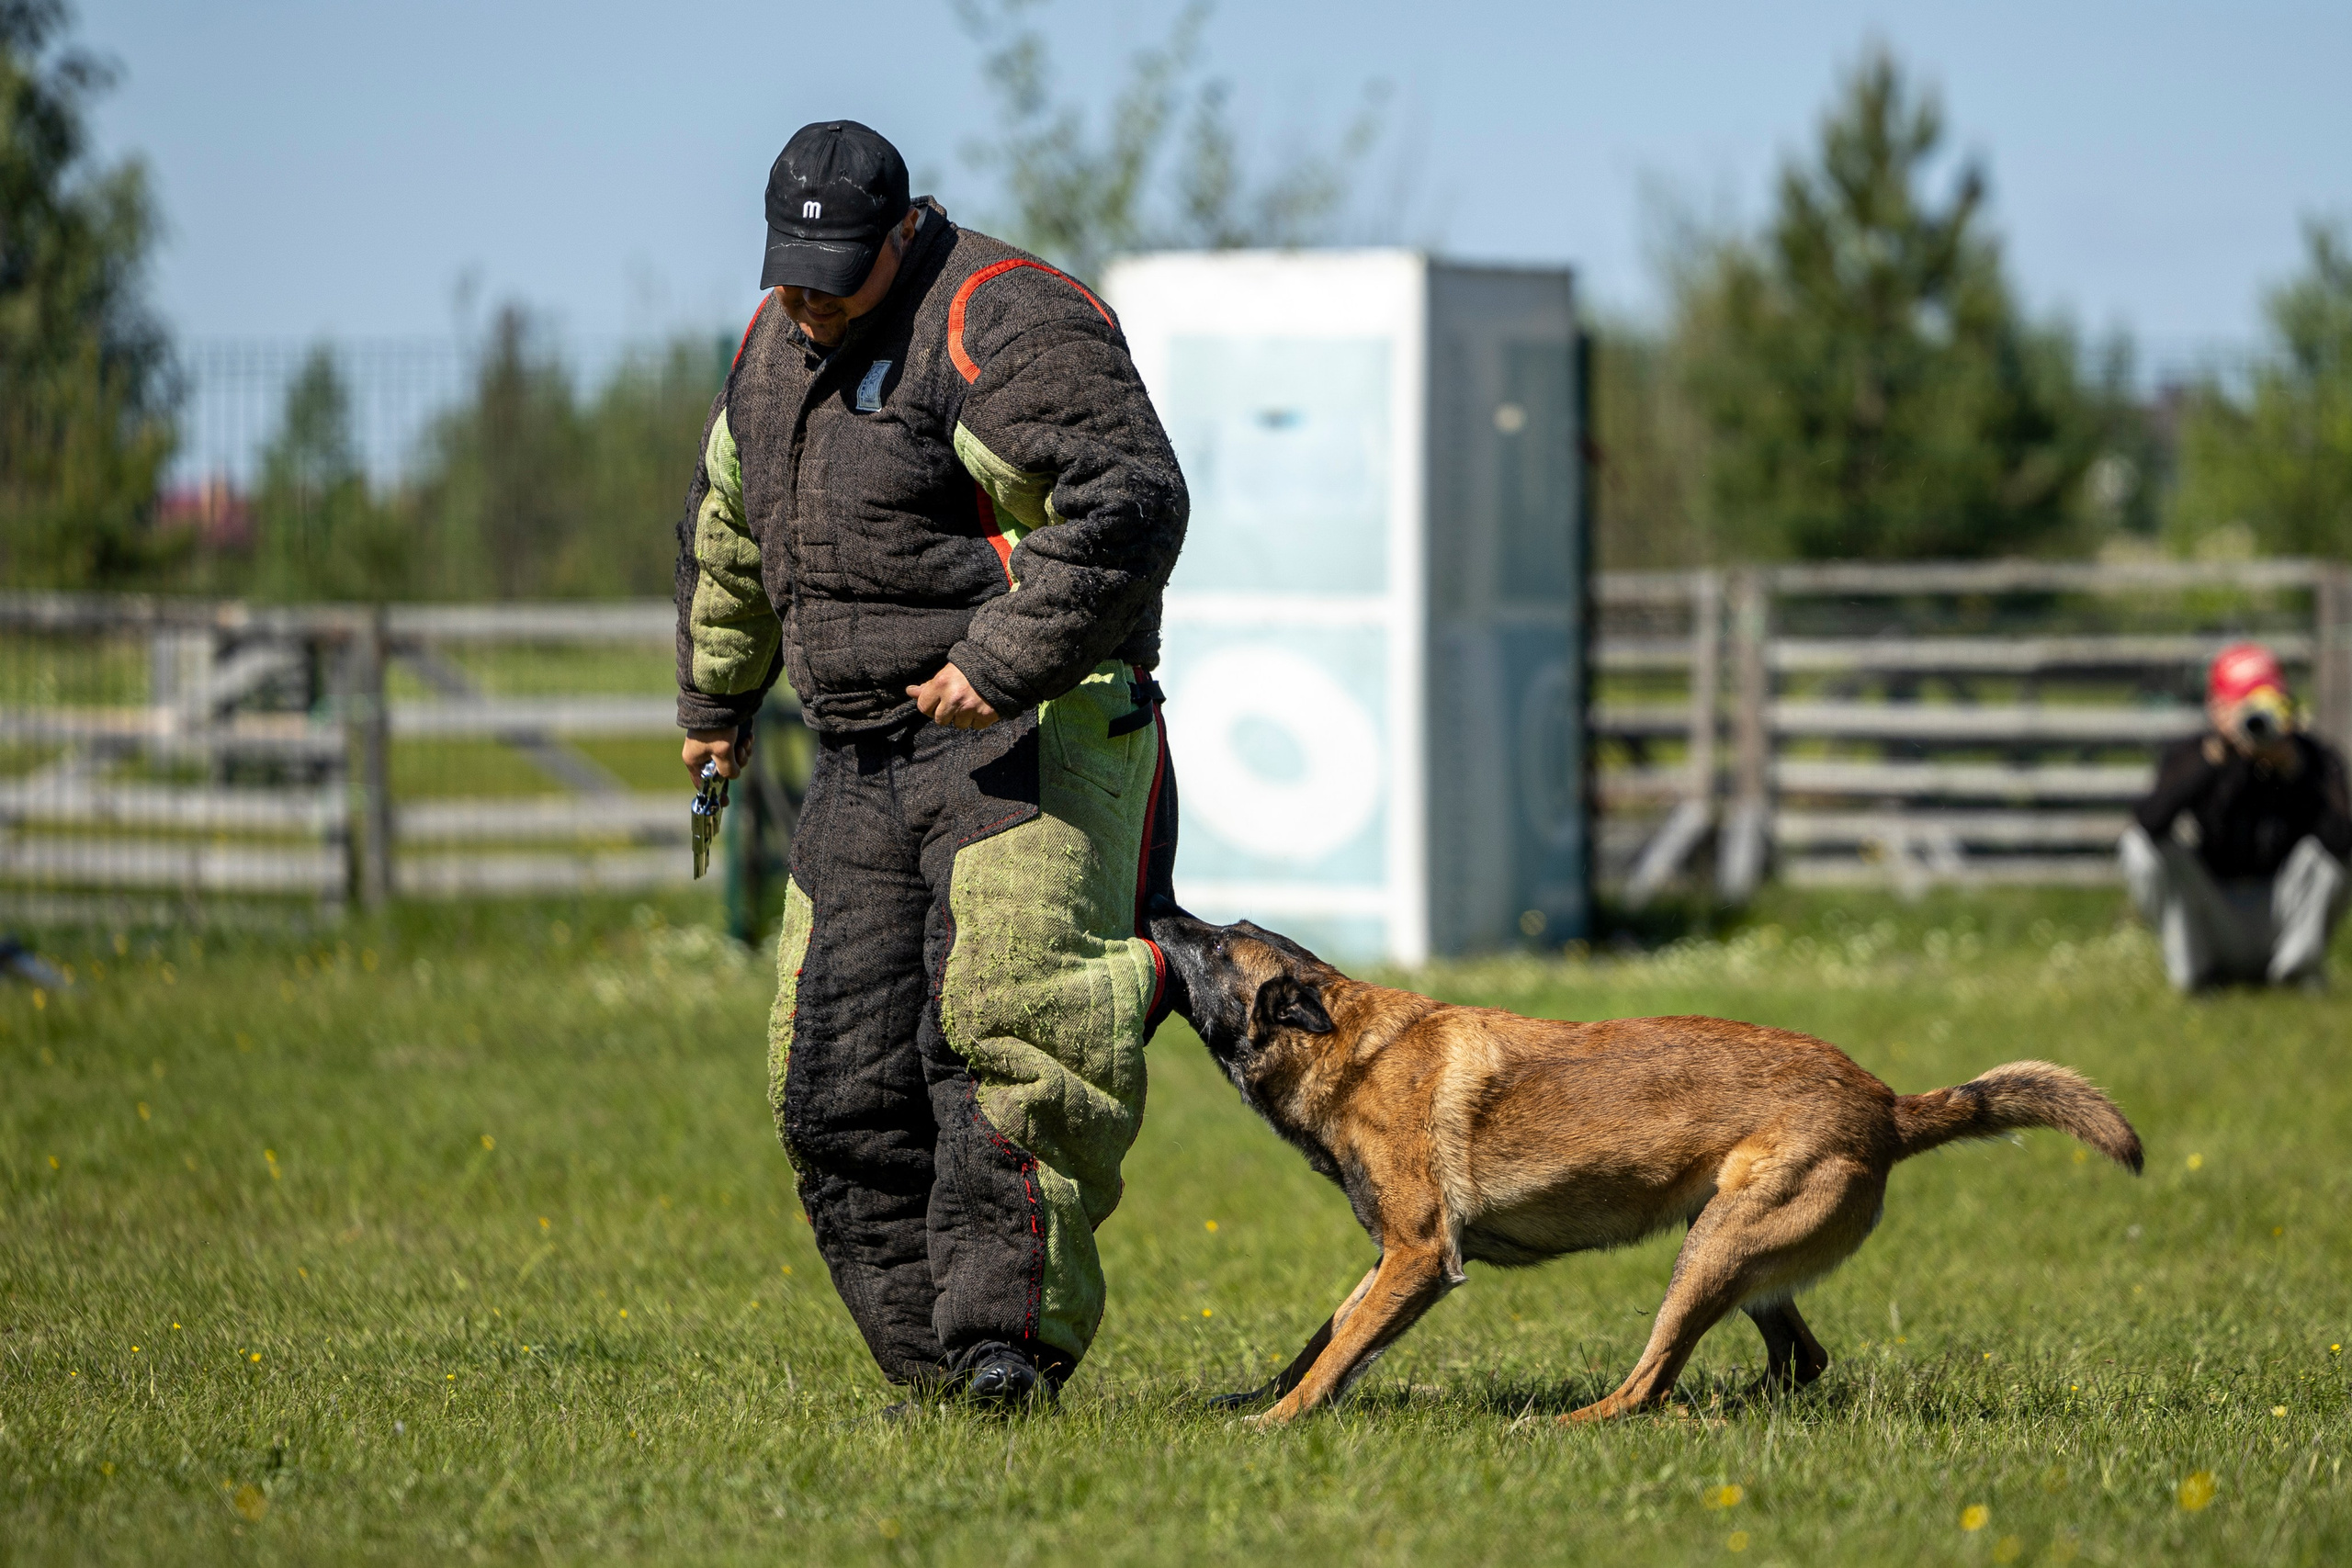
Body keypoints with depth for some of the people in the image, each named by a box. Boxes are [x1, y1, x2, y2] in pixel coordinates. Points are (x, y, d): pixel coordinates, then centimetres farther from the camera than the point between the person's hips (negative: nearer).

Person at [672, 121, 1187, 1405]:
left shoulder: (1003, 325, -12)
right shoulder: (777, 342, 15)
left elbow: (1130, 504, -23)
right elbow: (728, 527, 33)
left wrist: (1006, 663, -27)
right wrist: (714, 700, 41)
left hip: (1030, 737, -8)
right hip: (867, 762, 8)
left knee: (1001, 1031, -24)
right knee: (839, 1087, 1)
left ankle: (1010, 1335, -27)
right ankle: (934, 1366, 6)